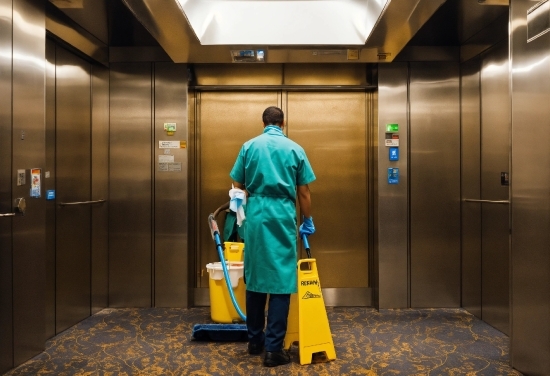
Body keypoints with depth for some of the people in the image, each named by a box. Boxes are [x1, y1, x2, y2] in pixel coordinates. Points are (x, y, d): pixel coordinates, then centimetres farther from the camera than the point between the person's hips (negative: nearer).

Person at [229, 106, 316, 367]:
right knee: (281, 281, 0)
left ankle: (255, 341, 24)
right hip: (283, 217, -2)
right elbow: (303, 192, 5)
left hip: (255, 217, 2)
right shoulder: (295, 149, 4)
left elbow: (237, 185, 7)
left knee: (254, 278, 12)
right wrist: (308, 221, 17)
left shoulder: (249, 146, 6)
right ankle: (273, 348, 1)